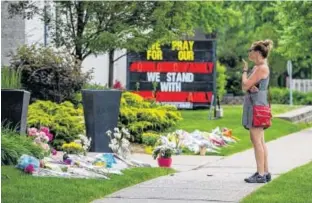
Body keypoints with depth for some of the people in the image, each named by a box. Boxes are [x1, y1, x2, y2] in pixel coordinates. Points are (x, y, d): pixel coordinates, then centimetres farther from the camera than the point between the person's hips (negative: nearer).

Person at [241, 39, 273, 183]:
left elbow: (245, 85, -16)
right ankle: (265, 172, 16)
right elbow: (245, 87, 15)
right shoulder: (257, 67, 16)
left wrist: (244, 70, -1)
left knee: (256, 140, -10)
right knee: (260, 141, 12)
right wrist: (250, 86, -8)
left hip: (257, 105, -10)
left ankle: (261, 174, -9)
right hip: (254, 105, 10)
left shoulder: (262, 68, -14)